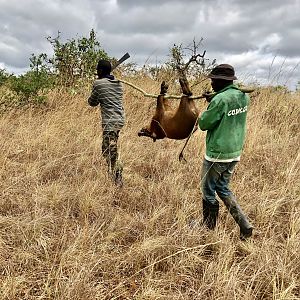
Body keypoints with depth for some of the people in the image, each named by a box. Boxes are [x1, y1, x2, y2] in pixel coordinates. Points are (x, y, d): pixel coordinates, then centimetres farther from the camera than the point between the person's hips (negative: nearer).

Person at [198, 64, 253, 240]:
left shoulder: (220, 99, -21)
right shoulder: (244, 97, 3)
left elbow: (203, 124, -14)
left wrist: (207, 110, 4)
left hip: (217, 154, -8)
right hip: (235, 153, 8)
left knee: (209, 191, 11)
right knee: (223, 188, 22)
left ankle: (208, 227, 25)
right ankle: (245, 225, 15)